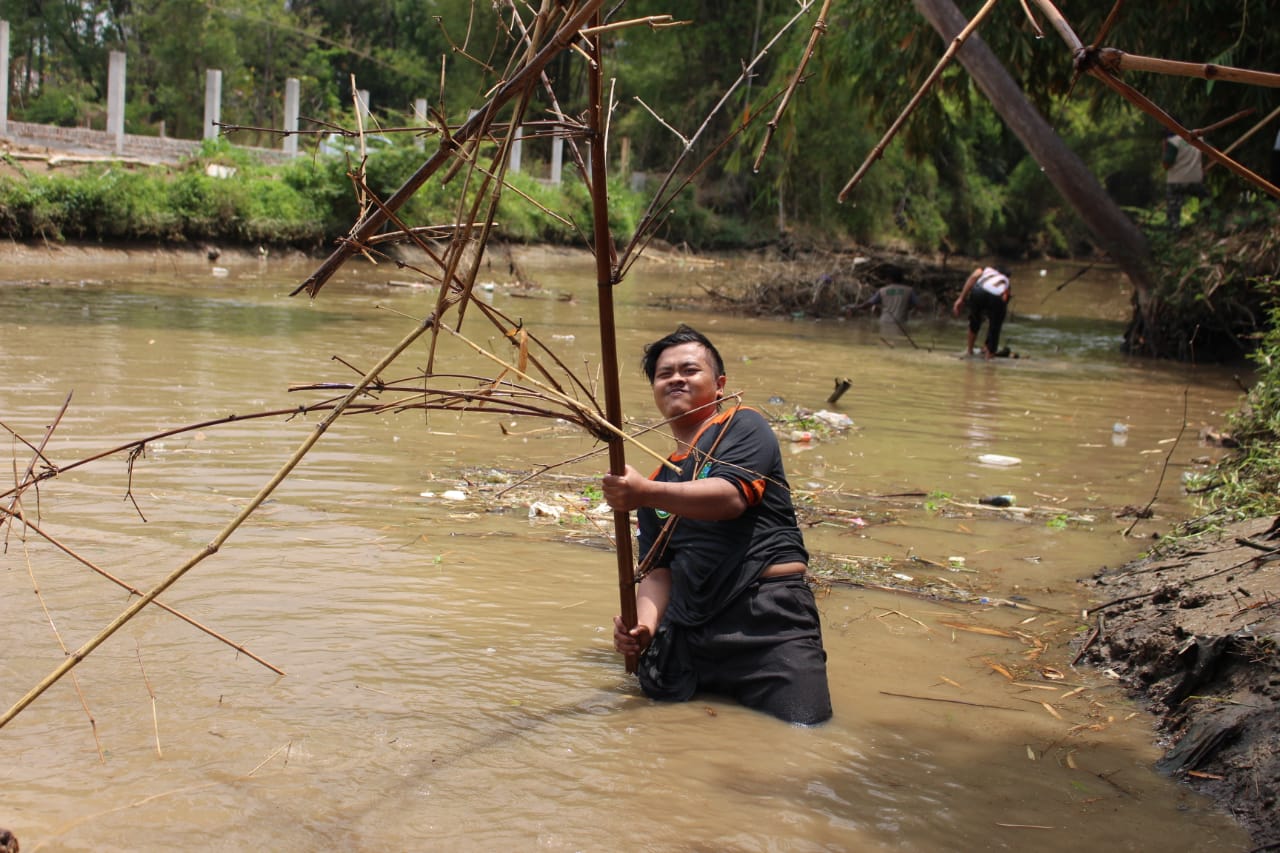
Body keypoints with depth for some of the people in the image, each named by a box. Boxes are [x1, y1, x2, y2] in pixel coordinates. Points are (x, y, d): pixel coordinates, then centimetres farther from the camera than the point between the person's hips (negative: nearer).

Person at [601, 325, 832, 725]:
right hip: (688, 629, 6)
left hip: (767, 620, -6)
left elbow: (731, 497, -15)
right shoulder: (659, 482, 22)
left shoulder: (742, 426, 5)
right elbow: (657, 571, 14)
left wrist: (646, 494, -27)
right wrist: (644, 626, -6)